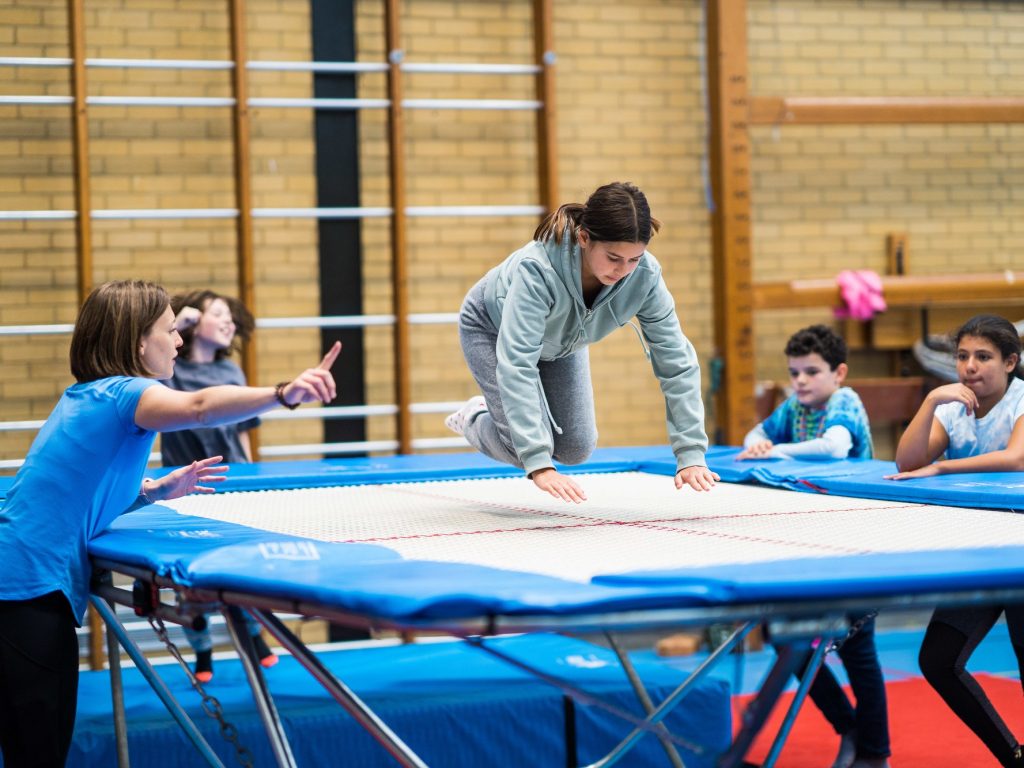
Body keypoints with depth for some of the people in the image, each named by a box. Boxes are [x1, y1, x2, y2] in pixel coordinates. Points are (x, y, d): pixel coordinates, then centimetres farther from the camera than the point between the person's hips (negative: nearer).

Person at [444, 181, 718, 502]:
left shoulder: (644, 274, -34)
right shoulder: (538, 268, -46)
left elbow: (676, 362, -29)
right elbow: (516, 364, -51)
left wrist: (691, 456, -36)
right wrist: (538, 465, -57)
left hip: (562, 340, 5)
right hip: (493, 329, -5)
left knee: (576, 450, 1)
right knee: (525, 448, -17)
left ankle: (505, 413, 31)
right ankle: (473, 419, 18)